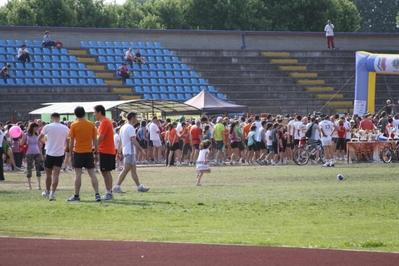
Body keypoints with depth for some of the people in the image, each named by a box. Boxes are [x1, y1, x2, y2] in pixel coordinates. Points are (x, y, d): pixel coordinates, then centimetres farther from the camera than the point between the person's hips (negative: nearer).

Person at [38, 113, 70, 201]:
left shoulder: (48, 127, -5)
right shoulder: (65, 128, 0)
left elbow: (39, 138, 8)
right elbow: (68, 143, 8)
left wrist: (44, 141, 30)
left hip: (49, 153, -1)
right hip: (60, 154, 1)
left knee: (48, 174, 16)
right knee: (56, 174, -2)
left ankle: (47, 192, 30)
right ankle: (52, 194, -13)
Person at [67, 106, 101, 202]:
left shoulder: (74, 125, -6)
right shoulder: (91, 124, 3)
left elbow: (71, 141, -4)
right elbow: (95, 140, 5)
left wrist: (70, 152, 6)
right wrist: (96, 152, 12)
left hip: (78, 152, -3)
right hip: (89, 152, 3)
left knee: (78, 174, 0)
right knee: (92, 174, 5)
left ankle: (76, 196, 2)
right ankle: (97, 194, -2)